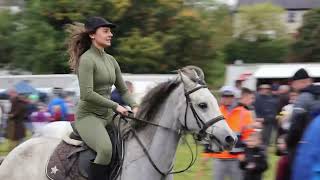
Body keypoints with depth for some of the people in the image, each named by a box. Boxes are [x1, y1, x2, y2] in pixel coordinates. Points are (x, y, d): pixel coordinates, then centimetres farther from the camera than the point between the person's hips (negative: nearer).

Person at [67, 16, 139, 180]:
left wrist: (134, 106, -1)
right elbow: (87, 94, -21)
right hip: (88, 116, -9)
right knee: (106, 149, -33)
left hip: (107, 116, 9)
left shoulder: (110, 60, 13)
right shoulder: (87, 59, -12)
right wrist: (115, 106, -18)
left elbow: (123, 90, 18)